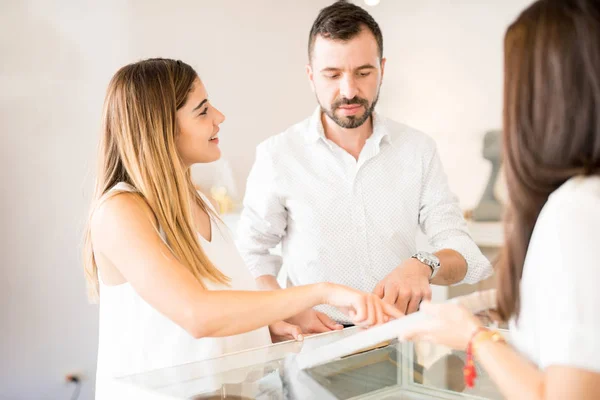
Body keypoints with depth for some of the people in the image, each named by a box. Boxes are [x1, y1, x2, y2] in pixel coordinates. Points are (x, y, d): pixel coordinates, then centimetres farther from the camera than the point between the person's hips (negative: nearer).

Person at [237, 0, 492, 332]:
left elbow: (464, 253, 0)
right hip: (318, 342, -1)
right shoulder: (276, 155, -3)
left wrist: (424, 265, -22)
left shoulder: (418, 149, 3)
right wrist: (290, 312, -15)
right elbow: (251, 254, 3)